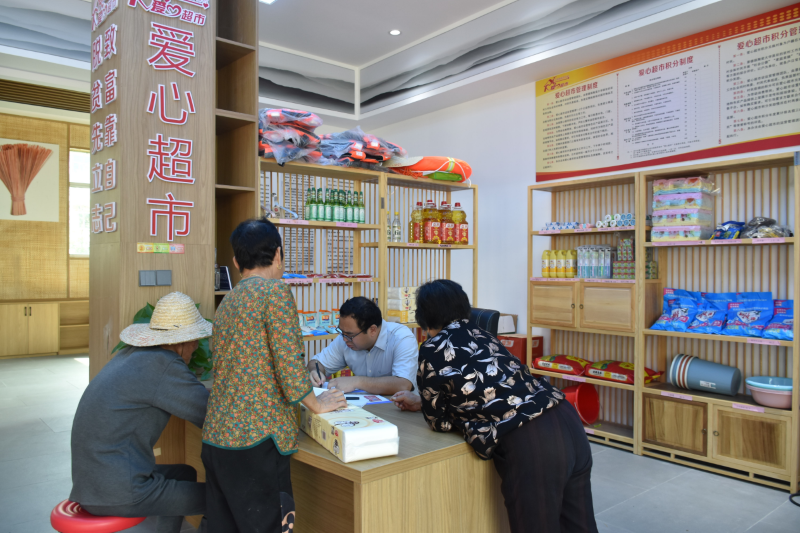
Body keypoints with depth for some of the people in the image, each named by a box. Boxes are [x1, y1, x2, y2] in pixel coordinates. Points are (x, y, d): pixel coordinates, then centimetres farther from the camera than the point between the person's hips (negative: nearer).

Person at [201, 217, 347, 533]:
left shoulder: (227, 301, 15)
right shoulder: (275, 290, -9)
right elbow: (289, 359, -15)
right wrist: (316, 404, 0)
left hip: (215, 439, 8)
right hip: (256, 438, -8)